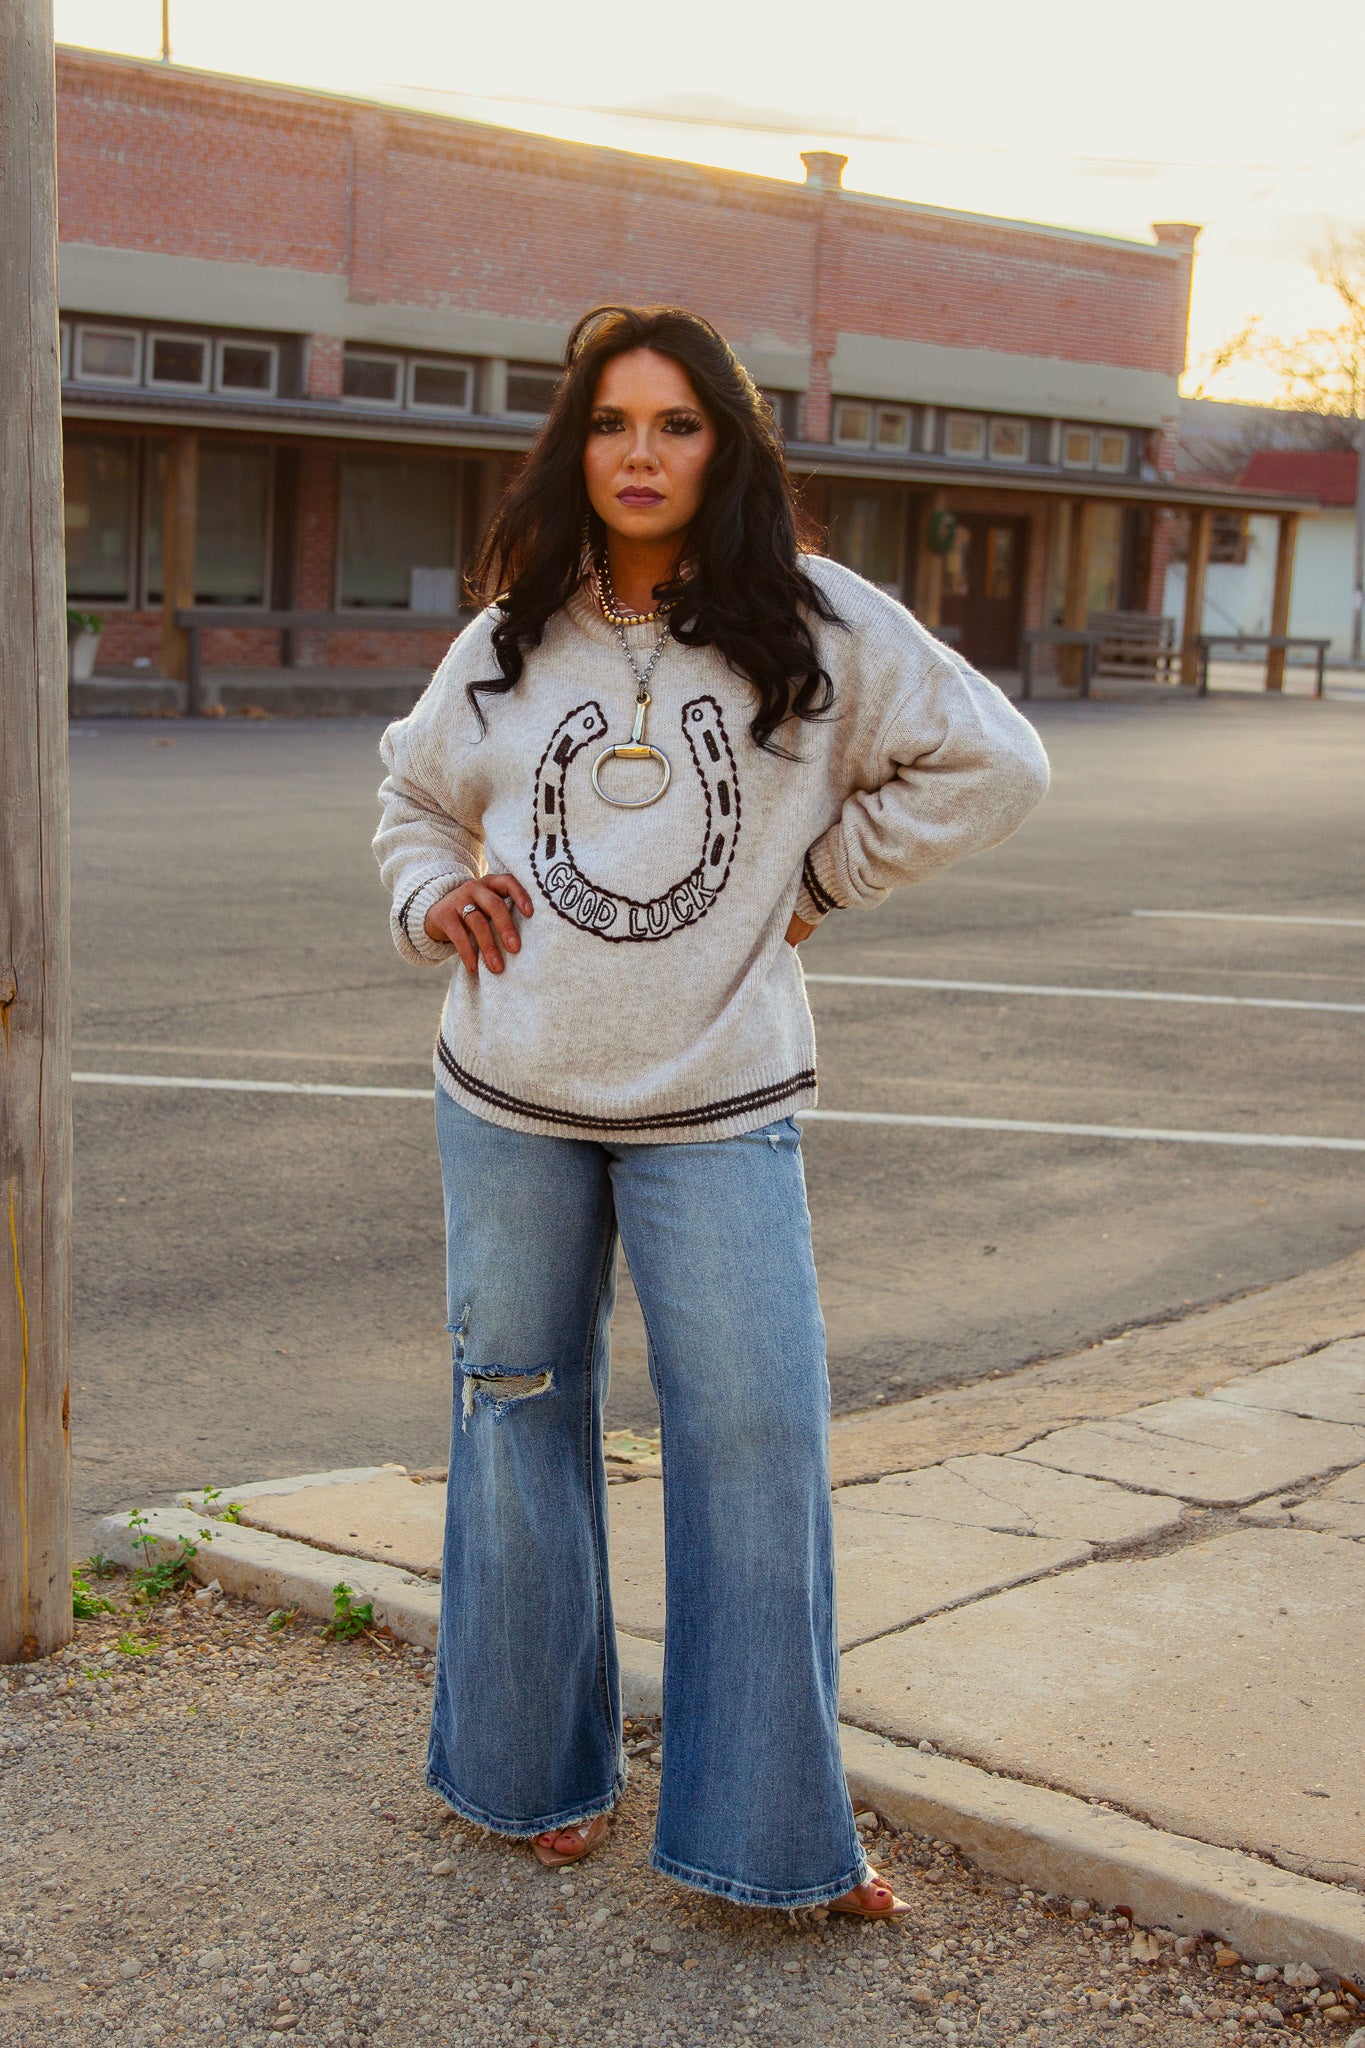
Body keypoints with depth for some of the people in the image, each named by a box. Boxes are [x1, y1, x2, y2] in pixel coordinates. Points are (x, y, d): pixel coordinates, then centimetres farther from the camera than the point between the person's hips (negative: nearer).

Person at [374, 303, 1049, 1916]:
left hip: (719, 1105, -2)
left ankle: (769, 1825, 10)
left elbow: (990, 766, 2)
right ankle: (537, 1766, 29)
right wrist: (434, 901, 2)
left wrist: (815, 879, -1)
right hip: (511, 1099, 3)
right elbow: (414, 791, 23)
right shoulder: (512, 640, 6)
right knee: (521, 1415, 11)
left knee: (755, 1437, -5)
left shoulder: (816, 628, -2)